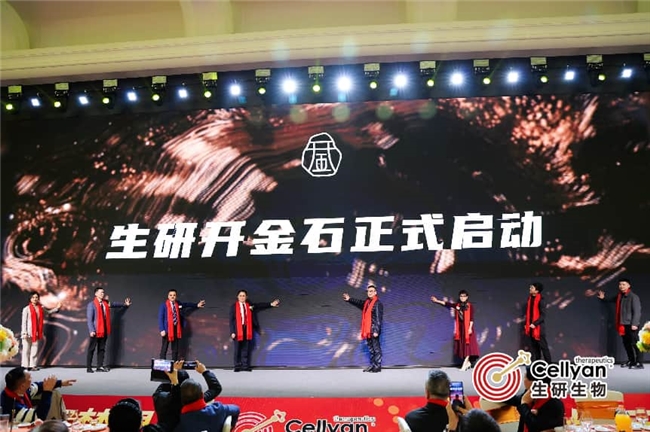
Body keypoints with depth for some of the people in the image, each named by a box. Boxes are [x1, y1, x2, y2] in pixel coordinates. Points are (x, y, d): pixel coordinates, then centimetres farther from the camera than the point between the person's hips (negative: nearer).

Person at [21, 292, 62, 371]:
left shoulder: (41, 309, 8)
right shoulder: (26, 309, -5)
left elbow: (48, 312, 28)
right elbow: (23, 322, -6)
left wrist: (57, 308, 16)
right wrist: (24, 333, -12)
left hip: (37, 333, 4)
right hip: (28, 333, -4)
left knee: (35, 351, 4)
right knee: (26, 350, -1)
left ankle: (33, 366, 8)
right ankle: (25, 366, 4)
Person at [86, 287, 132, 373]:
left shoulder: (106, 303, 8)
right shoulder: (92, 304, -9)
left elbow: (114, 304, 27)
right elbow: (89, 319, -13)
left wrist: (125, 304, 23)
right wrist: (91, 330, -20)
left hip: (104, 330, 6)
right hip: (96, 331, -6)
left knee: (102, 349, 9)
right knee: (91, 349, 0)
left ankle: (100, 366, 13)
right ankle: (88, 367, 4)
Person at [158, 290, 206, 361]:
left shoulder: (178, 304, 6)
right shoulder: (164, 305, -8)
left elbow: (187, 305, 25)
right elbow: (160, 318, -10)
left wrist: (197, 305, 23)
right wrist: (162, 330, -17)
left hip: (176, 329, 5)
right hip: (167, 329, -5)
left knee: (175, 349, 9)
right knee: (164, 349, -4)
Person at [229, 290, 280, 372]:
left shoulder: (250, 305, 8)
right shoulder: (234, 306, -1)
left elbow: (260, 305, 17)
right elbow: (231, 320, -2)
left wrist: (271, 304, 11)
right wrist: (232, 332, -8)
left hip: (247, 329, 3)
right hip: (238, 330, -3)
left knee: (246, 349, 5)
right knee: (237, 349, 1)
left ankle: (245, 366, 10)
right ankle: (237, 366, 8)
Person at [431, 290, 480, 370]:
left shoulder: (470, 306, -5)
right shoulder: (457, 305, 7)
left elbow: (471, 318, -9)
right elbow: (447, 304, 4)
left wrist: (470, 328, -16)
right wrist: (437, 301, -1)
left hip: (467, 328, -5)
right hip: (459, 328, 5)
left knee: (467, 345, -6)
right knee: (461, 345, 5)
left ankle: (464, 364, -8)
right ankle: (467, 362, 16)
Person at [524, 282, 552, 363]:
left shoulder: (541, 300, -13)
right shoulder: (530, 299, 9)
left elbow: (543, 315, -16)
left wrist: (535, 324, -20)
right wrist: (526, 324, 10)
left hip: (539, 327, -7)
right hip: (531, 327, 7)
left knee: (543, 346, -2)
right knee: (534, 347, 11)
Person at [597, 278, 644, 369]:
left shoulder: (633, 297, -9)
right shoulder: (619, 296, 13)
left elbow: (637, 311, -13)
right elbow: (611, 300, 32)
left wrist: (634, 323, -19)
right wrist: (603, 298, 13)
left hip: (631, 324, -8)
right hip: (623, 324, 8)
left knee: (634, 343, -9)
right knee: (626, 343, 12)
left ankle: (639, 363, -6)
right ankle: (631, 361, 22)